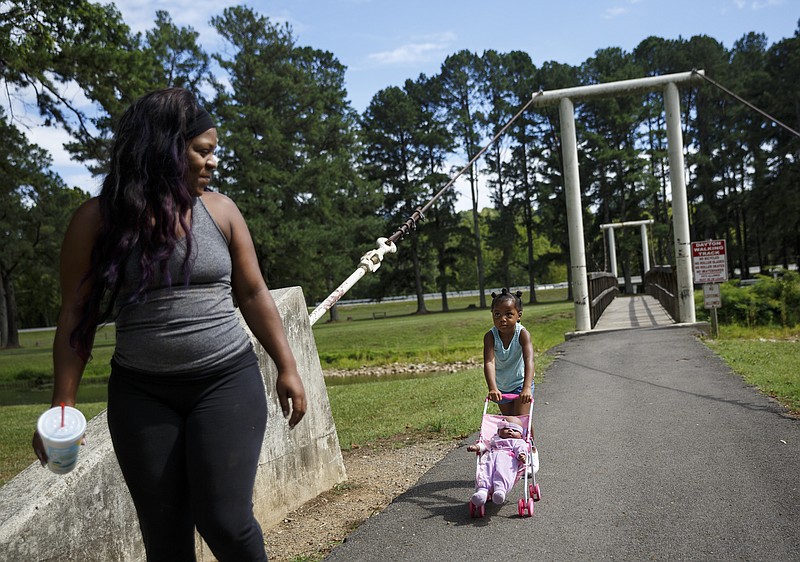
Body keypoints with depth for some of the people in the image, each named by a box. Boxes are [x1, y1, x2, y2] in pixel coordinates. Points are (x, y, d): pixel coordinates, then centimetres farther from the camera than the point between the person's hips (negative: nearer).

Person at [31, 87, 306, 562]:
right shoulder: (99, 218, -2)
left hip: (228, 381, 0)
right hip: (141, 393, 0)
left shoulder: (220, 209, 3)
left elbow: (253, 295, 8)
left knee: (224, 520, -8)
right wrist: (63, 404, -5)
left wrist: (287, 368, 5)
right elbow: (76, 317, 1)